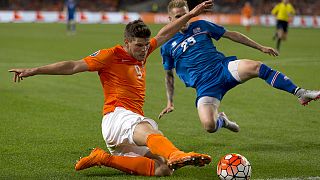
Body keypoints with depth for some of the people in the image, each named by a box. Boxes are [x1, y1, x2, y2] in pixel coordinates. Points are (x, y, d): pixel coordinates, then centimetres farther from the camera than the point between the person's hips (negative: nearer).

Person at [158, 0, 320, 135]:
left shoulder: (201, 26, 12)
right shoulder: (167, 46, 9)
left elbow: (231, 35, 17)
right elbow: (169, 76, 20)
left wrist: (260, 47, 16)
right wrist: (170, 102, 13)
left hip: (223, 67, 1)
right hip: (205, 86, -1)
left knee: (256, 67, -30)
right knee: (209, 126, -26)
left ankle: (300, 93, -24)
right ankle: (221, 120, 13)